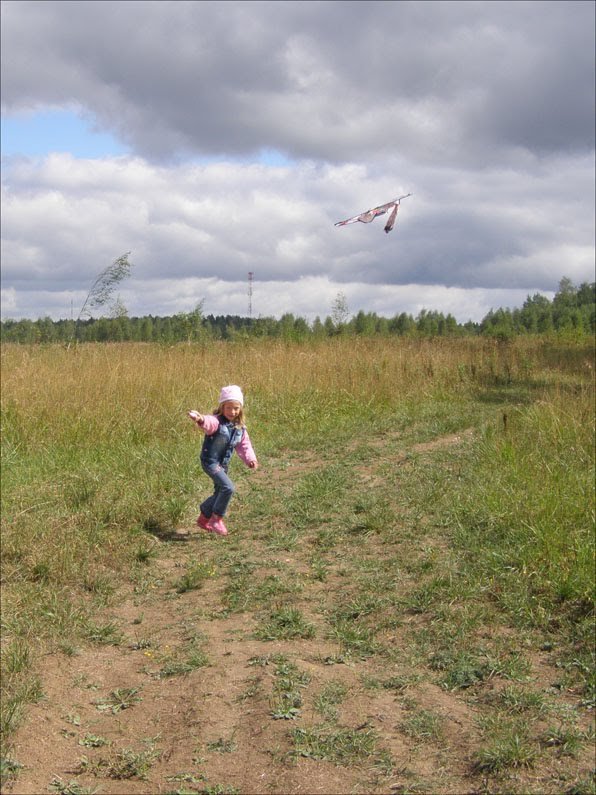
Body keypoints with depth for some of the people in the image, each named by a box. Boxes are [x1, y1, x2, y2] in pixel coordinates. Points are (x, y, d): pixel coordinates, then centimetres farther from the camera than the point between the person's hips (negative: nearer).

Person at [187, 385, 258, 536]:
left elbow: (244, 445, 9)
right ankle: (217, 519, -5)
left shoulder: (240, 428, 4)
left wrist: (250, 459, -10)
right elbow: (209, 423, -41)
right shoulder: (217, 421, -18)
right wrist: (201, 420, -66)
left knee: (220, 493, 18)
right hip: (210, 461, -8)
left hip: (223, 464, 8)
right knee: (228, 488, -21)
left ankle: (204, 518, 40)